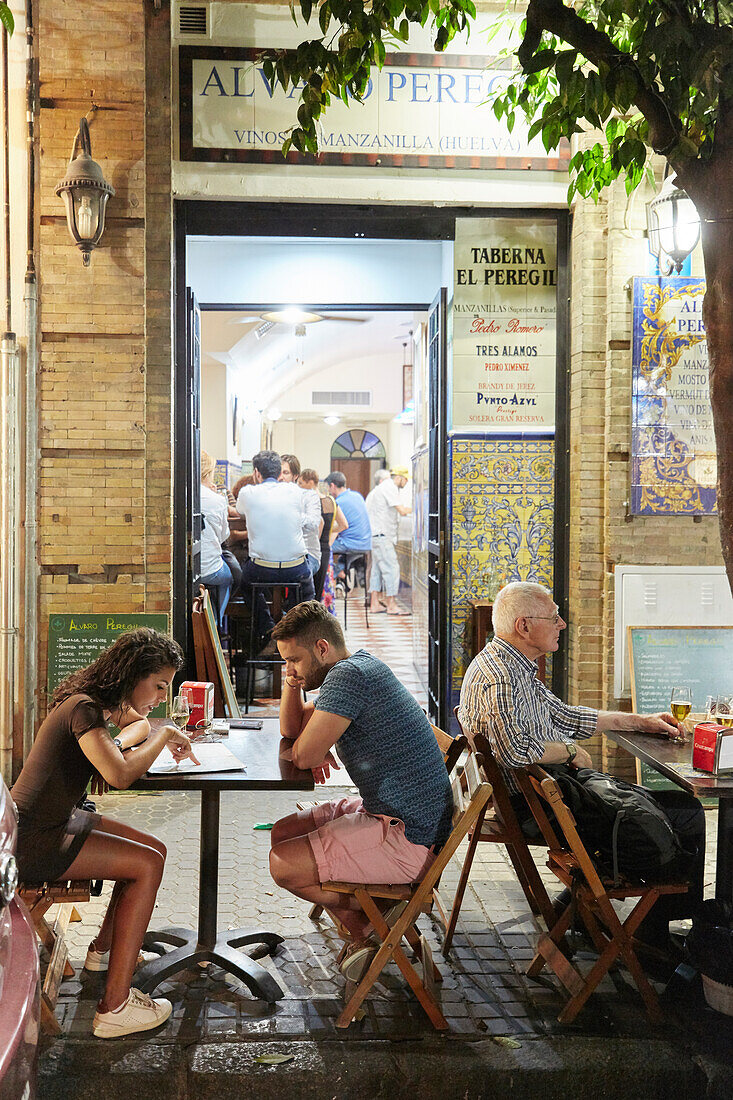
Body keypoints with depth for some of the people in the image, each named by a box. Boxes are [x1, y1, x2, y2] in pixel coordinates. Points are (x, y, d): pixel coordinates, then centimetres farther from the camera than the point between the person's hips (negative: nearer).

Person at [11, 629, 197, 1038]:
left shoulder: (96, 702, 9)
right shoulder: (83, 707, -22)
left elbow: (113, 751, 26)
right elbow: (120, 775, -32)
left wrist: (140, 728, 6)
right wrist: (163, 735, -17)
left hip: (55, 820, 10)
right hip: (30, 842, -10)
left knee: (154, 849, 10)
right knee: (147, 864, -15)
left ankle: (105, 948, 30)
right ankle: (115, 1007, -14)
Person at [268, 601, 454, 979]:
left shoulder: (348, 675, -21)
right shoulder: (359, 664, 12)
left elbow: (305, 755, -23)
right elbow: (290, 730, 19)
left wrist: (315, 748, 0)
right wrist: (291, 683, 2)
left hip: (408, 837, -11)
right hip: (383, 810, 11)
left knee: (283, 865, -14)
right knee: (280, 833, 16)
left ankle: (366, 924, 9)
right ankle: (364, 933, 17)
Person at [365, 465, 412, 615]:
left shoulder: (383, 487, 20)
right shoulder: (389, 487, -13)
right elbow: (402, 511, -20)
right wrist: (412, 509, -3)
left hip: (377, 534, 11)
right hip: (381, 534, -11)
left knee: (377, 568, 11)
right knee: (391, 567, -10)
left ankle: (375, 604, 13)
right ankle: (391, 605, -8)